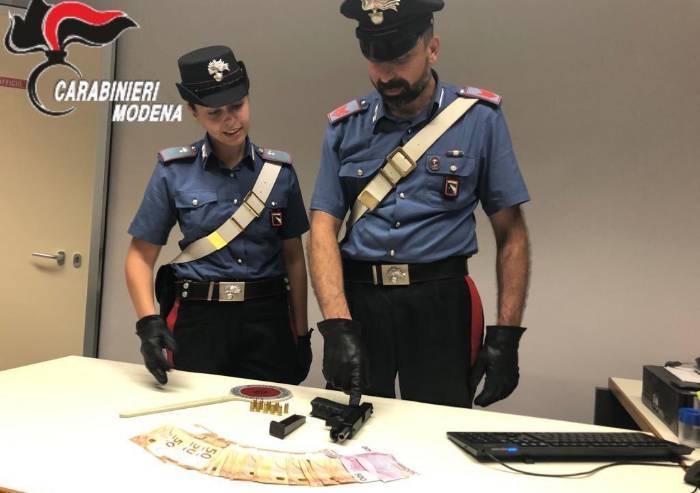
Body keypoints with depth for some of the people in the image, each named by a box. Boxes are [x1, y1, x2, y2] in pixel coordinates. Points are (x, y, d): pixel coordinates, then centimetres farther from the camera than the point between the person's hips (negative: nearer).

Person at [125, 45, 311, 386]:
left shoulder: (280, 170, 1)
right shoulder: (174, 171, -3)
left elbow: (294, 257, 6)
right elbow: (141, 256, -1)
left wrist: (302, 334, 6)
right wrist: (148, 321, -17)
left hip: (268, 320, 1)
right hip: (199, 319, -1)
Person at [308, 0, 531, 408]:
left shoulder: (480, 118, -2)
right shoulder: (345, 127, 3)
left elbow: (511, 233, 0)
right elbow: (324, 230, -3)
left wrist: (506, 335, -6)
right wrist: (338, 325, -17)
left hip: (438, 303, -2)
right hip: (358, 299, 2)